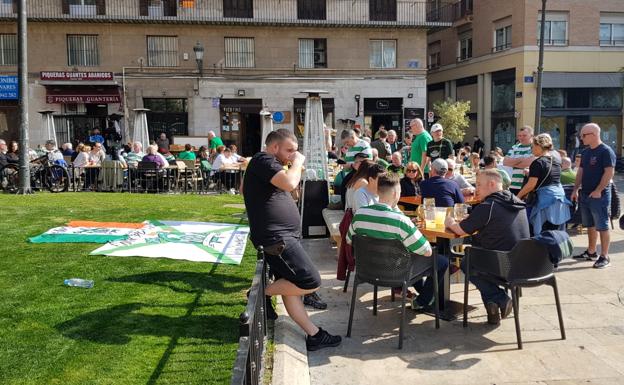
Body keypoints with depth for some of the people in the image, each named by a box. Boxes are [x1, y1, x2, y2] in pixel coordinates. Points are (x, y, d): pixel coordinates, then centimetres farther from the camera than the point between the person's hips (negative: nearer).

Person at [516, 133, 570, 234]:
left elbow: (531, 185, -15)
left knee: (544, 234, -4)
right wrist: (531, 173, 25)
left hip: (546, 198, -8)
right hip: (560, 195, 8)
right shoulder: (556, 160, 12)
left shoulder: (538, 163, -11)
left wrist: (518, 196, -4)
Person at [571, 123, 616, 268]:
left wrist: (598, 191, -21)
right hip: (585, 195, 8)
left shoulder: (606, 151, -12)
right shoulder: (585, 152, 13)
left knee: (602, 226, -3)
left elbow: (609, 172, -18)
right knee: (590, 225, 16)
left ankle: (604, 257, 2)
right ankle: (591, 252, 26)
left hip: (599, 195, -8)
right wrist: (576, 189, 11)